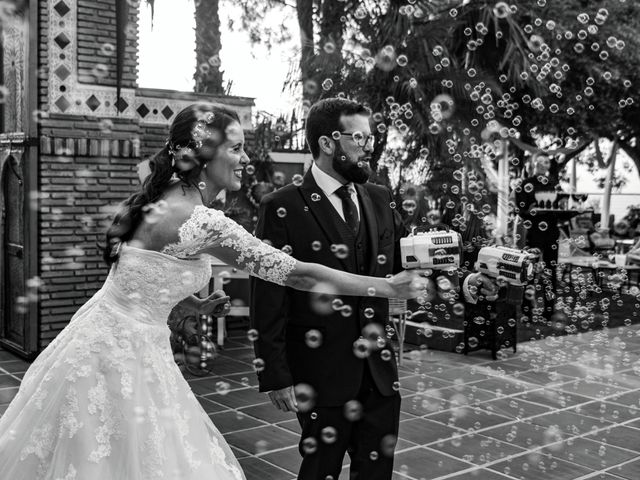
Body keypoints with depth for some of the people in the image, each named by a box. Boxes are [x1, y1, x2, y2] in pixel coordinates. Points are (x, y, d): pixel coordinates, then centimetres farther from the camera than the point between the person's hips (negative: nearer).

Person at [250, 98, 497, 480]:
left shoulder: (380, 200, 7)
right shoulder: (283, 208, -11)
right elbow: (268, 301, -11)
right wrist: (277, 377, -13)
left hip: (379, 371, 5)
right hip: (321, 374, -5)